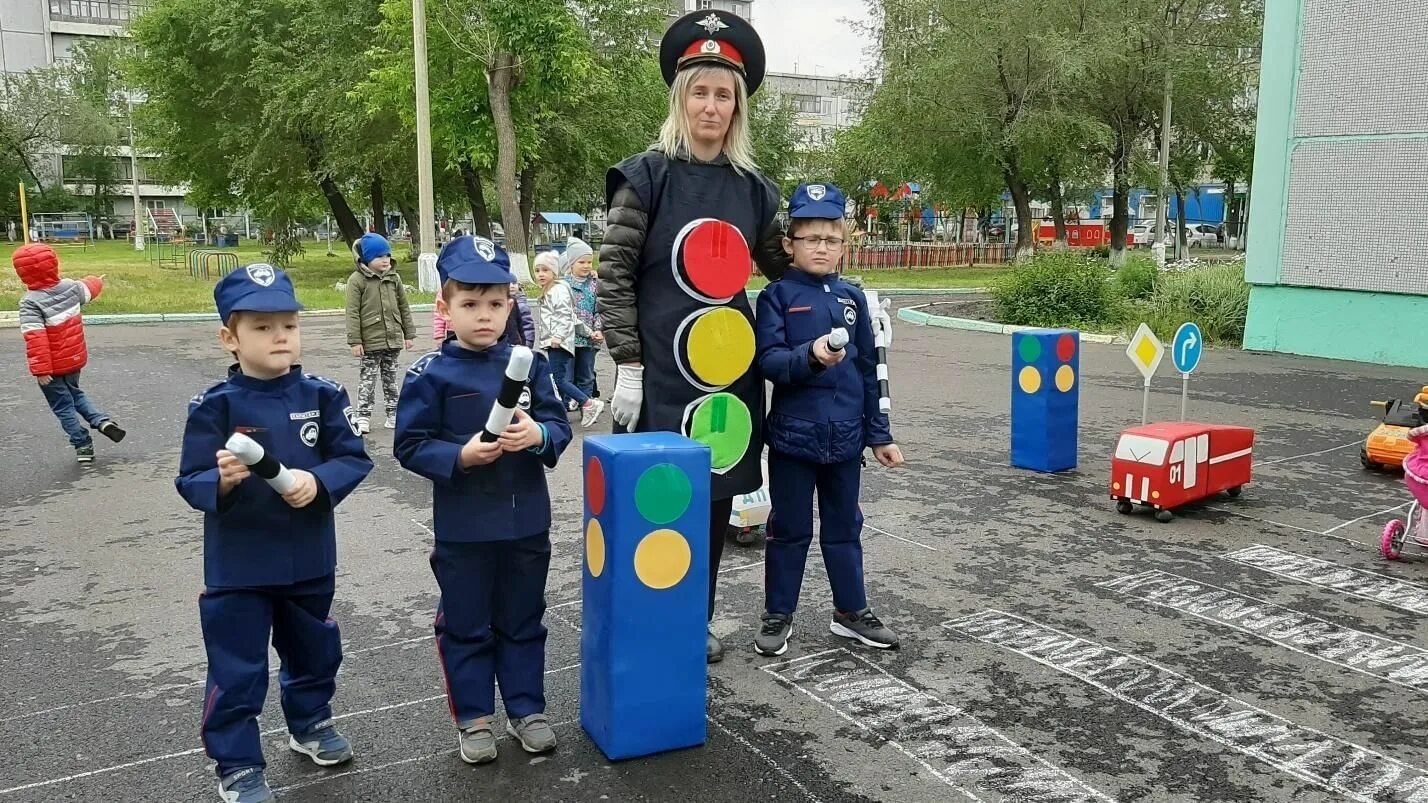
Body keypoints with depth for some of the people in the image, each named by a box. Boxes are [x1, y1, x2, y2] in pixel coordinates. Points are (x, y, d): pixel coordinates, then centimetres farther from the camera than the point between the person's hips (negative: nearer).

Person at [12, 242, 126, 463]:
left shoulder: (30, 302, -24)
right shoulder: (70, 287, -8)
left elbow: (35, 339, -30)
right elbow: (87, 289, 17)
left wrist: (40, 369, -28)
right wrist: (96, 281, 40)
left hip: (53, 366, -6)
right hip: (75, 359, 6)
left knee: (63, 407, 11)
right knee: (74, 393, 30)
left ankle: (82, 445, 17)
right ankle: (102, 420, 12)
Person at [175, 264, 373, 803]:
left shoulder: (322, 395, -6)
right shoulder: (215, 405, -12)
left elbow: (353, 458, -6)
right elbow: (190, 482, -12)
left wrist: (318, 482, -24)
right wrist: (221, 480, -33)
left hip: (309, 558, 3)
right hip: (237, 566, -3)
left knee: (313, 651, 22)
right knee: (237, 669, 6)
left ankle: (311, 725, 46)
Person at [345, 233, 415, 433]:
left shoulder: (394, 277, 6)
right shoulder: (357, 280, -8)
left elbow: (404, 307, 11)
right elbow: (353, 312, -10)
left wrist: (409, 334, 9)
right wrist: (355, 341, -14)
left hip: (393, 339, 4)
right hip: (370, 341, -4)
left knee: (390, 377, 13)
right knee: (368, 378, 1)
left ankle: (393, 413, 20)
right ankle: (363, 416, 7)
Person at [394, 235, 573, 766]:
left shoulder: (529, 364, -1)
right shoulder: (431, 373, -9)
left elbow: (559, 426, 2)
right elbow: (411, 446, -8)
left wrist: (539, 435, -20)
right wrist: (461, 456, -23)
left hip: (527, 521, 3)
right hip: (463, 527, -2)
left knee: (522, 621, 17)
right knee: (465, 625, 12)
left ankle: (526, 708, 32)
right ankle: (473, 718, 28)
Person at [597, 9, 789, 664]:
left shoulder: (751, 186, 8)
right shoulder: (647, 175, -5)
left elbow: (783, 266, 20)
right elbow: (614, 274, -8)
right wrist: (627, 364, -13)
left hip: (728, 367, 5)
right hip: (660, 369, -5)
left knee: (714, 498, 12)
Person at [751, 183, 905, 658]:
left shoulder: (853, 298, 8)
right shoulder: (777, 296, -4)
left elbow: (869, 370, 10)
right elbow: (768, 361, -15)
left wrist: (879, 434, 9)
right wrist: (811, 356, -33)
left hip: (846, 435, 4)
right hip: (794, 434, -4)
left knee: (845, 527, 16)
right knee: (789, 529, 7)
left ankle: (851, 611, 29)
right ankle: (778, 615, 21)